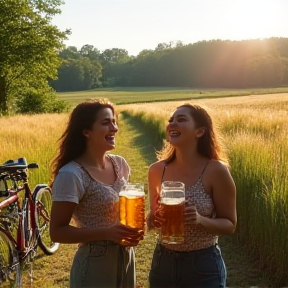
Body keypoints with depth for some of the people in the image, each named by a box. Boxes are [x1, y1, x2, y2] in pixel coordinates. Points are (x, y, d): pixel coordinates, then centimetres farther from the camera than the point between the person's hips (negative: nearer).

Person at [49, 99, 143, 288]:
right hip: (94, 265, -6)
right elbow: (57, 232, -17)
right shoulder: (71, 175, -20)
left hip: (126, 259, 6)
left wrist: (134, 226, -6)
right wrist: (107, 233, -26)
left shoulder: (120, 164, -1)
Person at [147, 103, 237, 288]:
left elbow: (230, 225, -7)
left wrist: (200, 220, -24)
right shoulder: (157, 170, -4)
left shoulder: (216, 171, -15)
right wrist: (153, 219, -12)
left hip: (204, 265, -3)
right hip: (163, 262, 4)